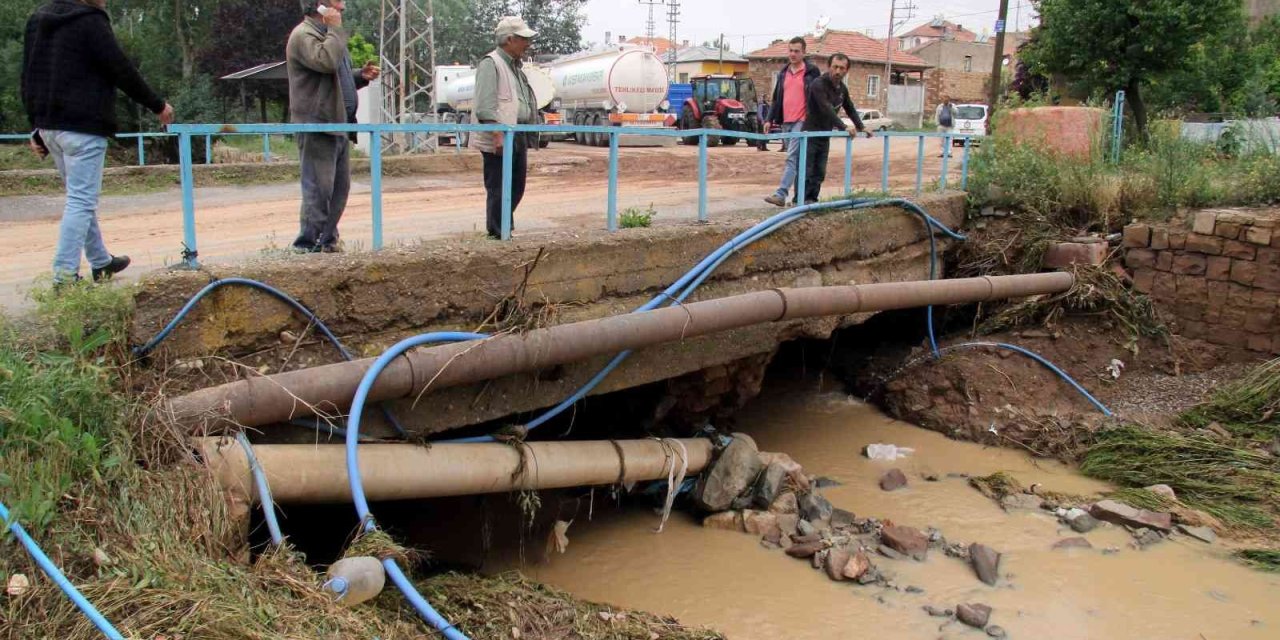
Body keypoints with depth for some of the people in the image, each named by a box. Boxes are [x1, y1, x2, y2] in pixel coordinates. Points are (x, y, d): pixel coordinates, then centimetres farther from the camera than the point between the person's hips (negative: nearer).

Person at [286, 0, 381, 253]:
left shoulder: (328, 34, 23)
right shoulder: (303, 35, -9)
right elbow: (326, 61, -28)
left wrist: (361, 75, 11)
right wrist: (335, 28, -15)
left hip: (338, 124, 10)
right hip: (317, 125, -10)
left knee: (340, 187, 12)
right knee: (319, 189, -9)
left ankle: (328, 241, 21)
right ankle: (307, 246, -4)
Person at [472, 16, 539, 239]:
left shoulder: (515, 66, 19)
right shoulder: (490, 64, -10)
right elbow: (485, 106, -18)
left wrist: (526, 138, 22)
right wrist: (498, 135, -24)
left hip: (518, 137, 9)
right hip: (499, 139, -9)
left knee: (516, 187, 14)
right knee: (498, 189, -4)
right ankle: (497, 235, 3)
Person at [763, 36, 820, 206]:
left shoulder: (812, 72, -1)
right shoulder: (783, 72, 15)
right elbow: (777, 98, 19)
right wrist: (770, 119, 12)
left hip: (801, 122, -6)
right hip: (785, 122, 6)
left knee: (792, 157, -15)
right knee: (796, 160, 11)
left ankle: (781, 194, -22)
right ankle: (799, 196, 16)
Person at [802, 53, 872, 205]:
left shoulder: (842, 88, 8)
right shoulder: (819, 85, -18)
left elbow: (850, 109, 21)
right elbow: (827, 110, -28)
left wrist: (861, 127, 12)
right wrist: (844, 127, -34)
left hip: (825, 136, 8)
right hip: (810, 134, -8)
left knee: (820, 173, 7)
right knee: (807, 171, -6)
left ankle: (812, 201, 12)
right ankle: (803, 202, -3)